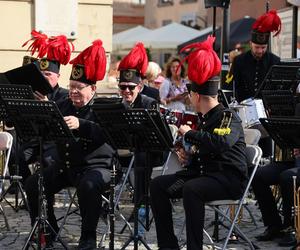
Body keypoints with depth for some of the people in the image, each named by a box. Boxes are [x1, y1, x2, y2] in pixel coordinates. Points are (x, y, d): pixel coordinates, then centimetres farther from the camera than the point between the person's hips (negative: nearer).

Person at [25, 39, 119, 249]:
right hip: (63, 164, 6)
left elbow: (105, 134, -28)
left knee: (88, 185, -36)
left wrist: (80, 125, -43)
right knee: (33, 183, -10)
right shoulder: (64, 106, 11)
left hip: (96, 166, -6)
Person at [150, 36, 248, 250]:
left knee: (191, 189, -36)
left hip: (229, 178, -9)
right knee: (158, 186, -6)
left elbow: (222, 143, -33)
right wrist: (187, 157, 4)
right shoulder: (203, 119, 15)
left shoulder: (229, 117, -11)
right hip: (202, 172, 9)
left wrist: (189, 133, -22)